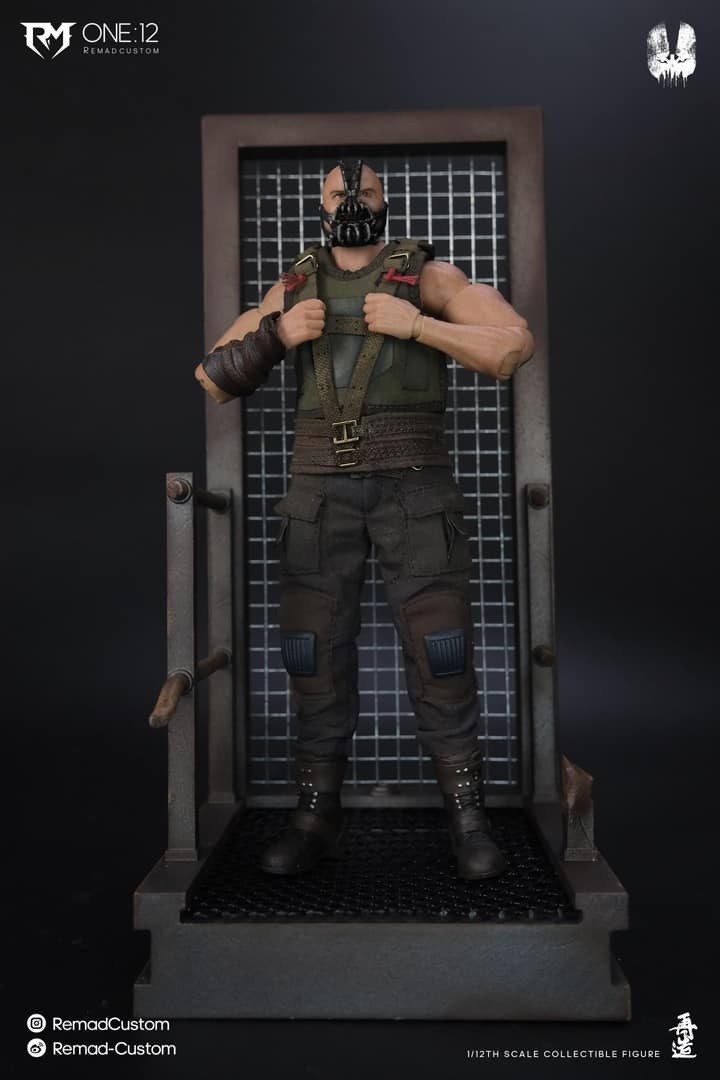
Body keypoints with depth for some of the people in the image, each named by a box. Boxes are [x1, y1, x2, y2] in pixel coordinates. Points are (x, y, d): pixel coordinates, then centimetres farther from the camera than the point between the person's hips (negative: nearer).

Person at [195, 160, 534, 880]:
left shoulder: (428, 275, 5)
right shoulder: (294, 287, 14)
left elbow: (515, 346, -8)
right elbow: (214, 380, 10)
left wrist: (414, 325, -18)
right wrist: (276, 335, -9)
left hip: (412, 486, -2)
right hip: (321, 490, 3)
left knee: (438, 647, -5)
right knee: (315, 651, 0)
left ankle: (467, 820, 10)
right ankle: (317, 819, 13)